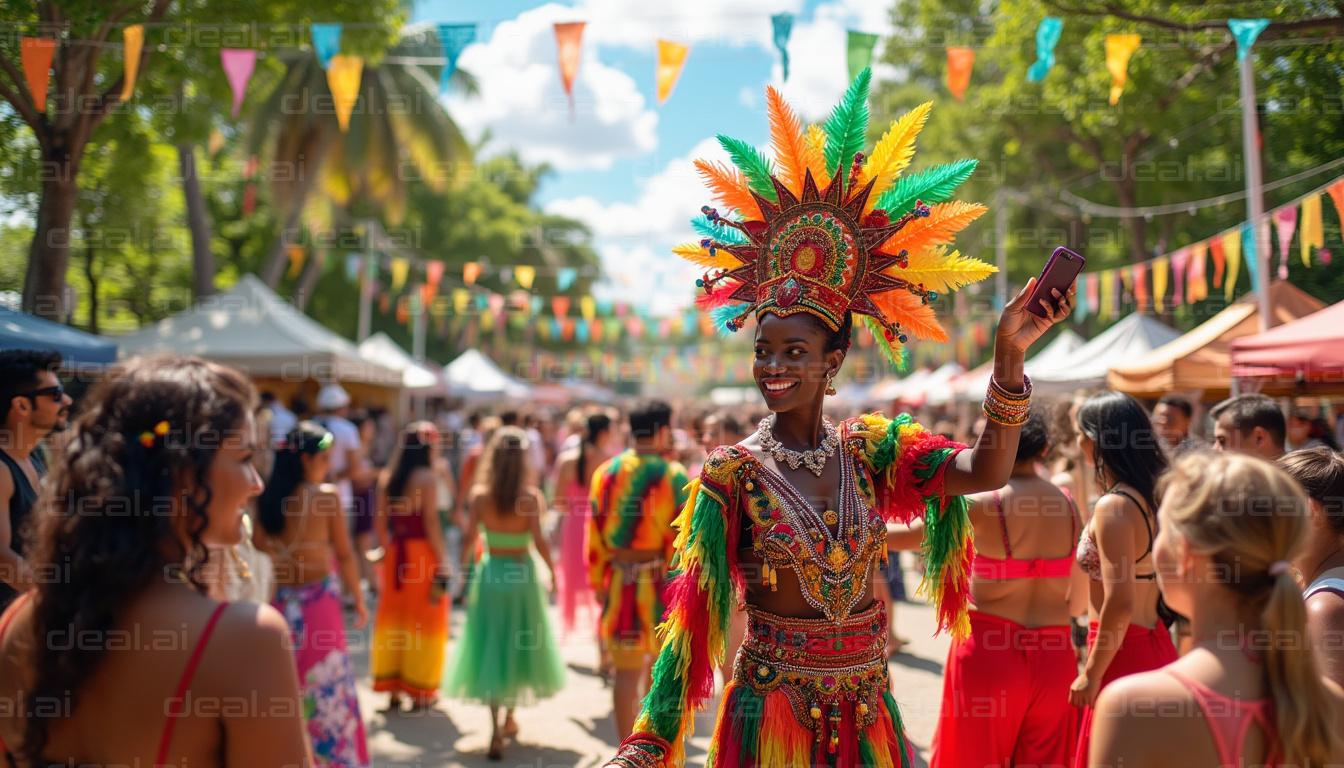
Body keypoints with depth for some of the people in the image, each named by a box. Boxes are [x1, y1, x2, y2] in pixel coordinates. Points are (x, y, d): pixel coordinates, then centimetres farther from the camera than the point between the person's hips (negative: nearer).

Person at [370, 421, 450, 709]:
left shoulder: (387, 477, 6)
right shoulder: (427, 478, -12)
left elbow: (381, 524, 7)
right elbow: (431, 524, -15)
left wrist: (390, 549, 18)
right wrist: (444, 563, -11)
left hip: (396, 555, 6)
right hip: (423, 554, -5)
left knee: (393, 619, 13)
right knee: (422, 621, 6)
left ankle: (393, 690, 19)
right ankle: (419, 691, 13)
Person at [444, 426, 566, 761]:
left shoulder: (479, 495, -8)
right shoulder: (530, 496, -13)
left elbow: (469, 539, -6)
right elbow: (538, 541, -14)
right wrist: (551, 569, 1)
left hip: (490, 573, 1)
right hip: (522, 574, -1)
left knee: (491, 648, 8)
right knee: (520, 645, 18)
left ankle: (496, 728, 1)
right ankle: (509, 718, 31)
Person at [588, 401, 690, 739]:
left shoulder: (605, 471, 4)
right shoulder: (673, 475, -9)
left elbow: (595, 533, 6)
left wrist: (597, 580, 13)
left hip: (619, 583, 3)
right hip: (660, 583, -3)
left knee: (626, 670, 7)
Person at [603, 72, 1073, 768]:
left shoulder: (871, 448, -4)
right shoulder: (732, 472, -12)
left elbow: (985, 472, -18)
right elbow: (690, 614, -12)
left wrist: (1008, 359, -33)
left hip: (868, 711, 3)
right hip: (771, 709, -3)